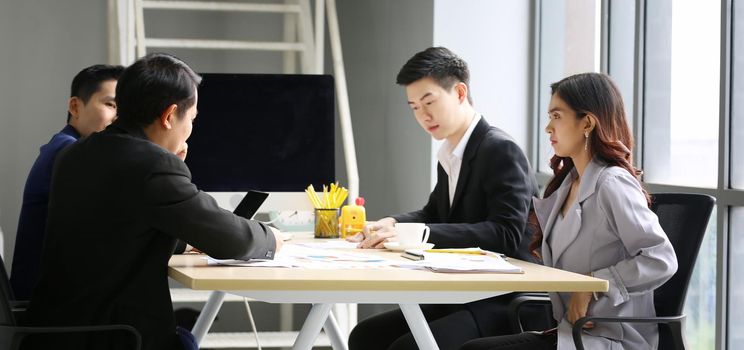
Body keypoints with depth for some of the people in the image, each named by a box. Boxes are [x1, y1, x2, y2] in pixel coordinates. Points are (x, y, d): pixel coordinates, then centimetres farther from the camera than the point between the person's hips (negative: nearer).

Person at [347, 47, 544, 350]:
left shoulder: (501, 150, -14)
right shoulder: (450, 156, 13)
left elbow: (506, 233, -25)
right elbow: (434, 214, 27)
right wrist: (392, 224, 3)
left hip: (503, 303, -9)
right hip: (462, 298, 9)